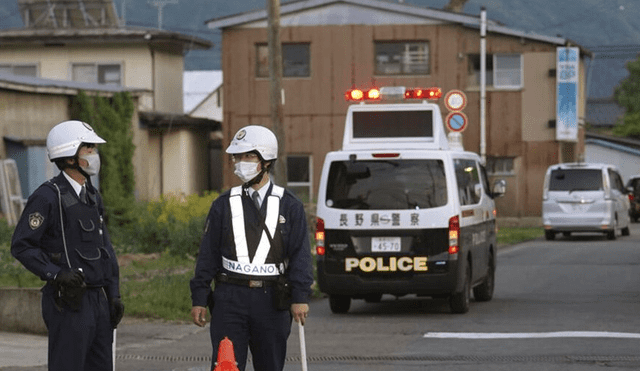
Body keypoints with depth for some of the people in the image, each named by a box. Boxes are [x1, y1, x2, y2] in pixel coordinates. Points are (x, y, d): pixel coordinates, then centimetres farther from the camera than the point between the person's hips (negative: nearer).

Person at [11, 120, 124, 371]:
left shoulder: (92, 197, 15)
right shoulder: (48, 197, -11)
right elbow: (21, 246, -13)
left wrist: (114, 294, 13)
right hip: (68, 304, -8)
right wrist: (56, 274, -22)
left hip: (98, 301, 8)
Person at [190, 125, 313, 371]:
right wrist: (199, 299, 3)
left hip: (271, 301, 0)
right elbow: (208, 254, 8)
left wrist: (300, 297, -11)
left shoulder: (289, 205, 4)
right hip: (230, 298, 0)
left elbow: (300, 255, -1)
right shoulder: (224, 205, 8)